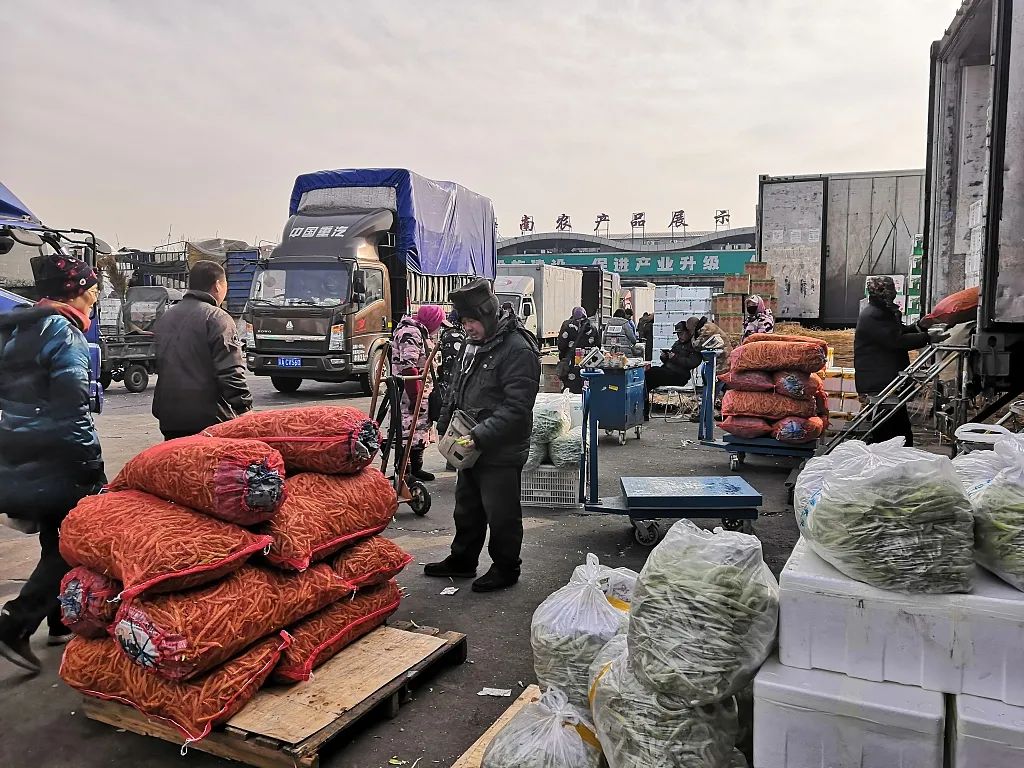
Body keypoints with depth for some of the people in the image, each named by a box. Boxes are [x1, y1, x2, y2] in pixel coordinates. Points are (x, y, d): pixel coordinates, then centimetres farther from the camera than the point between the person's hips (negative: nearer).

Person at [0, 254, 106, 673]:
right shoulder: (63, 332, -13)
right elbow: (71, 407, -19)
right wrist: (93, 466, -16)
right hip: (56, 461, -9)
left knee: (56, 539, 19)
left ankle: (61, 621, 30)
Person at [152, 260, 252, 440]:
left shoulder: (165, 318, 17)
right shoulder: (217, 319, -10)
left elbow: (157, 365, 24)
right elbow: (230, 373, -16)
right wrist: (245, 410, -11)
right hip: (209, 419, -8)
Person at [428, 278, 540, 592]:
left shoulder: (518, 349, -20)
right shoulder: (475, 344, 9)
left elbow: (516, 408, -25)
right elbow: (458, 391, 19)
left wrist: (480, 436, -28)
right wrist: (446, 427, 11)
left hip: (501, 453, -9)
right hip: (471, 448, 9)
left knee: (502, 516, 7)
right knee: (467, 510, 22)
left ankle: (506, 568, 26)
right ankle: (462, 560, 39)